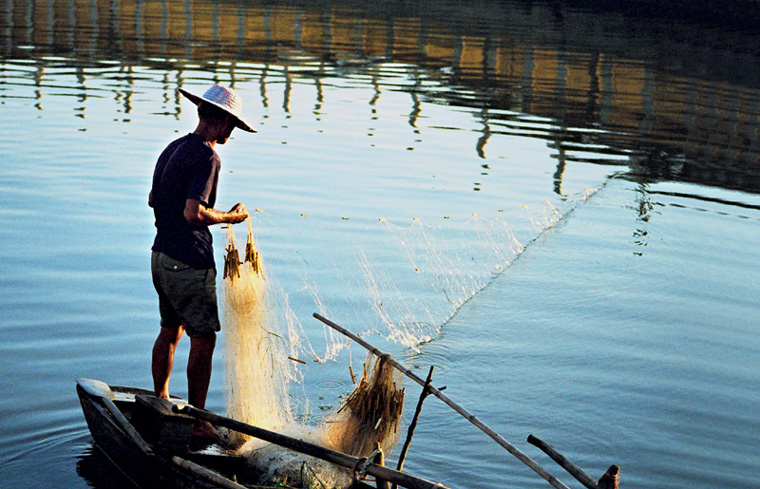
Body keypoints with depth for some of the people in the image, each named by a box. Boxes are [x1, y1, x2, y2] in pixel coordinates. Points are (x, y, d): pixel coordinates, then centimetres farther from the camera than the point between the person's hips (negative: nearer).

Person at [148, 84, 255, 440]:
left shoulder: (173, 149, 12)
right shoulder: (206, 157, -17)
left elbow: (153, 199, 21)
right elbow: (193, 213, -24)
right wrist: (231, 216, -10)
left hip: (161, 254, 10)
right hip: (189, 262, -10)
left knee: (170, 330, 21)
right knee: (203, 339, -3)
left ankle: (160, 402, 33)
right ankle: (197, 422, 0)